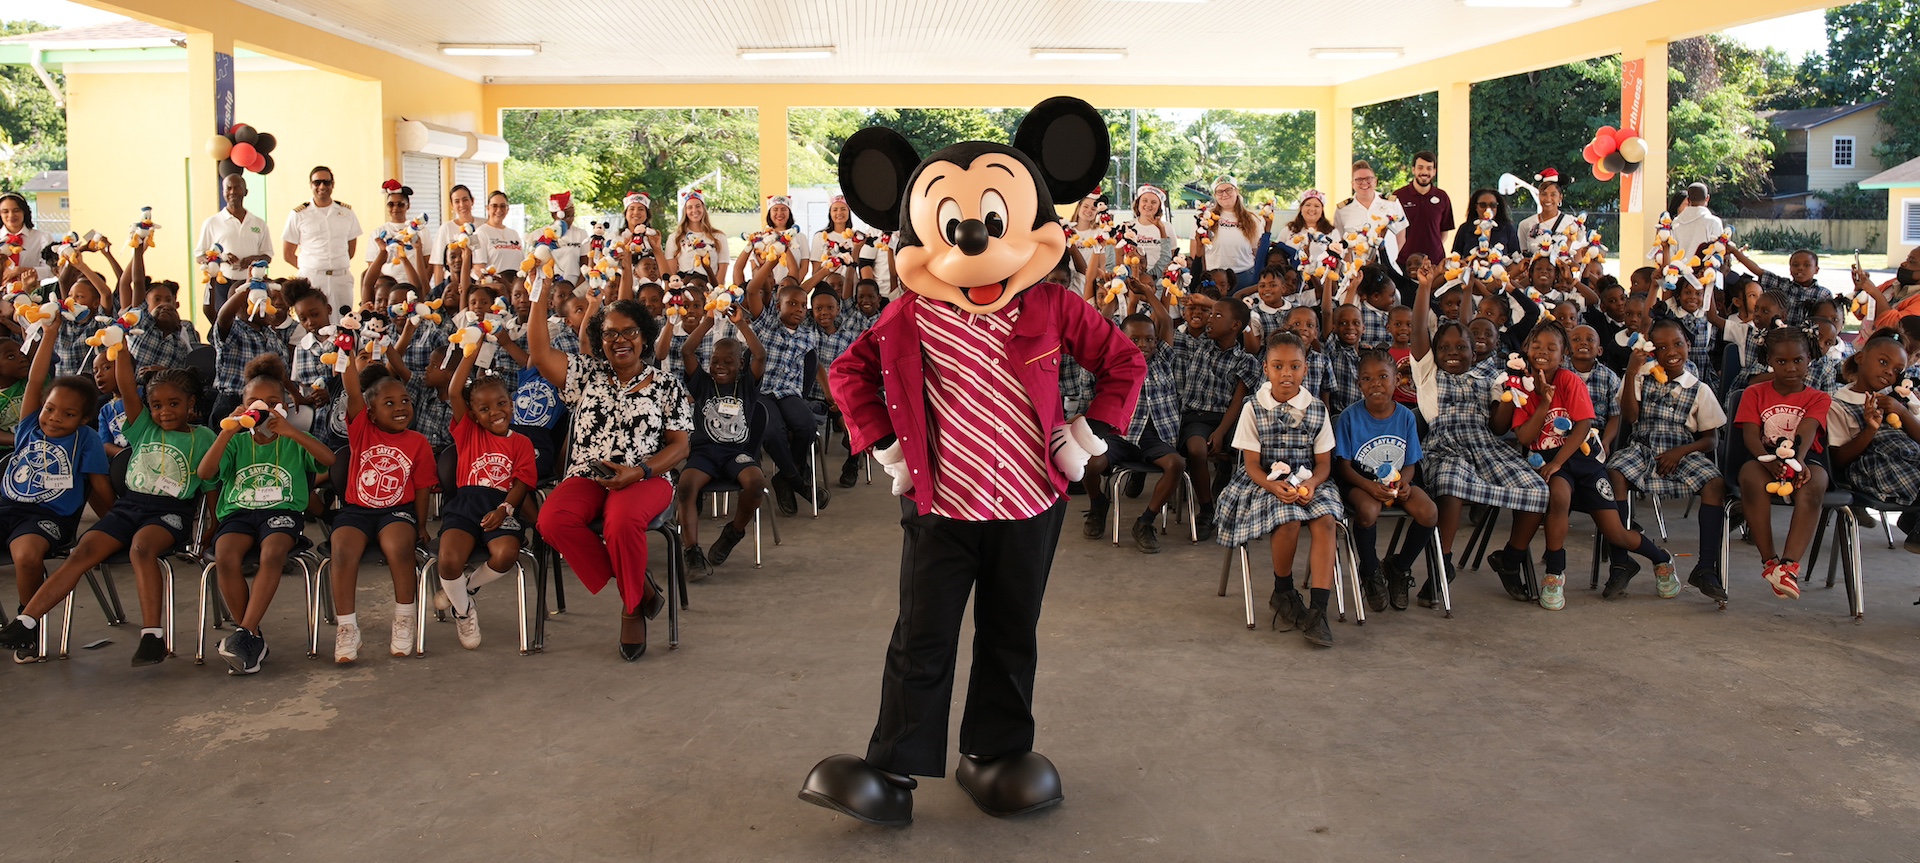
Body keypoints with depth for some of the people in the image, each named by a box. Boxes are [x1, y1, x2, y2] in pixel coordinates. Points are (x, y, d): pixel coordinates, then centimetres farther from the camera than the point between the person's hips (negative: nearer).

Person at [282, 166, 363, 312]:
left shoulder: (347, 212, 12)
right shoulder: (298, 215, 6)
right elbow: (287, 255, 7)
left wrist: (338, 266, 10)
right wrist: (311, 268, 1)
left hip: (342, 279, 2)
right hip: (311, 279, -2)